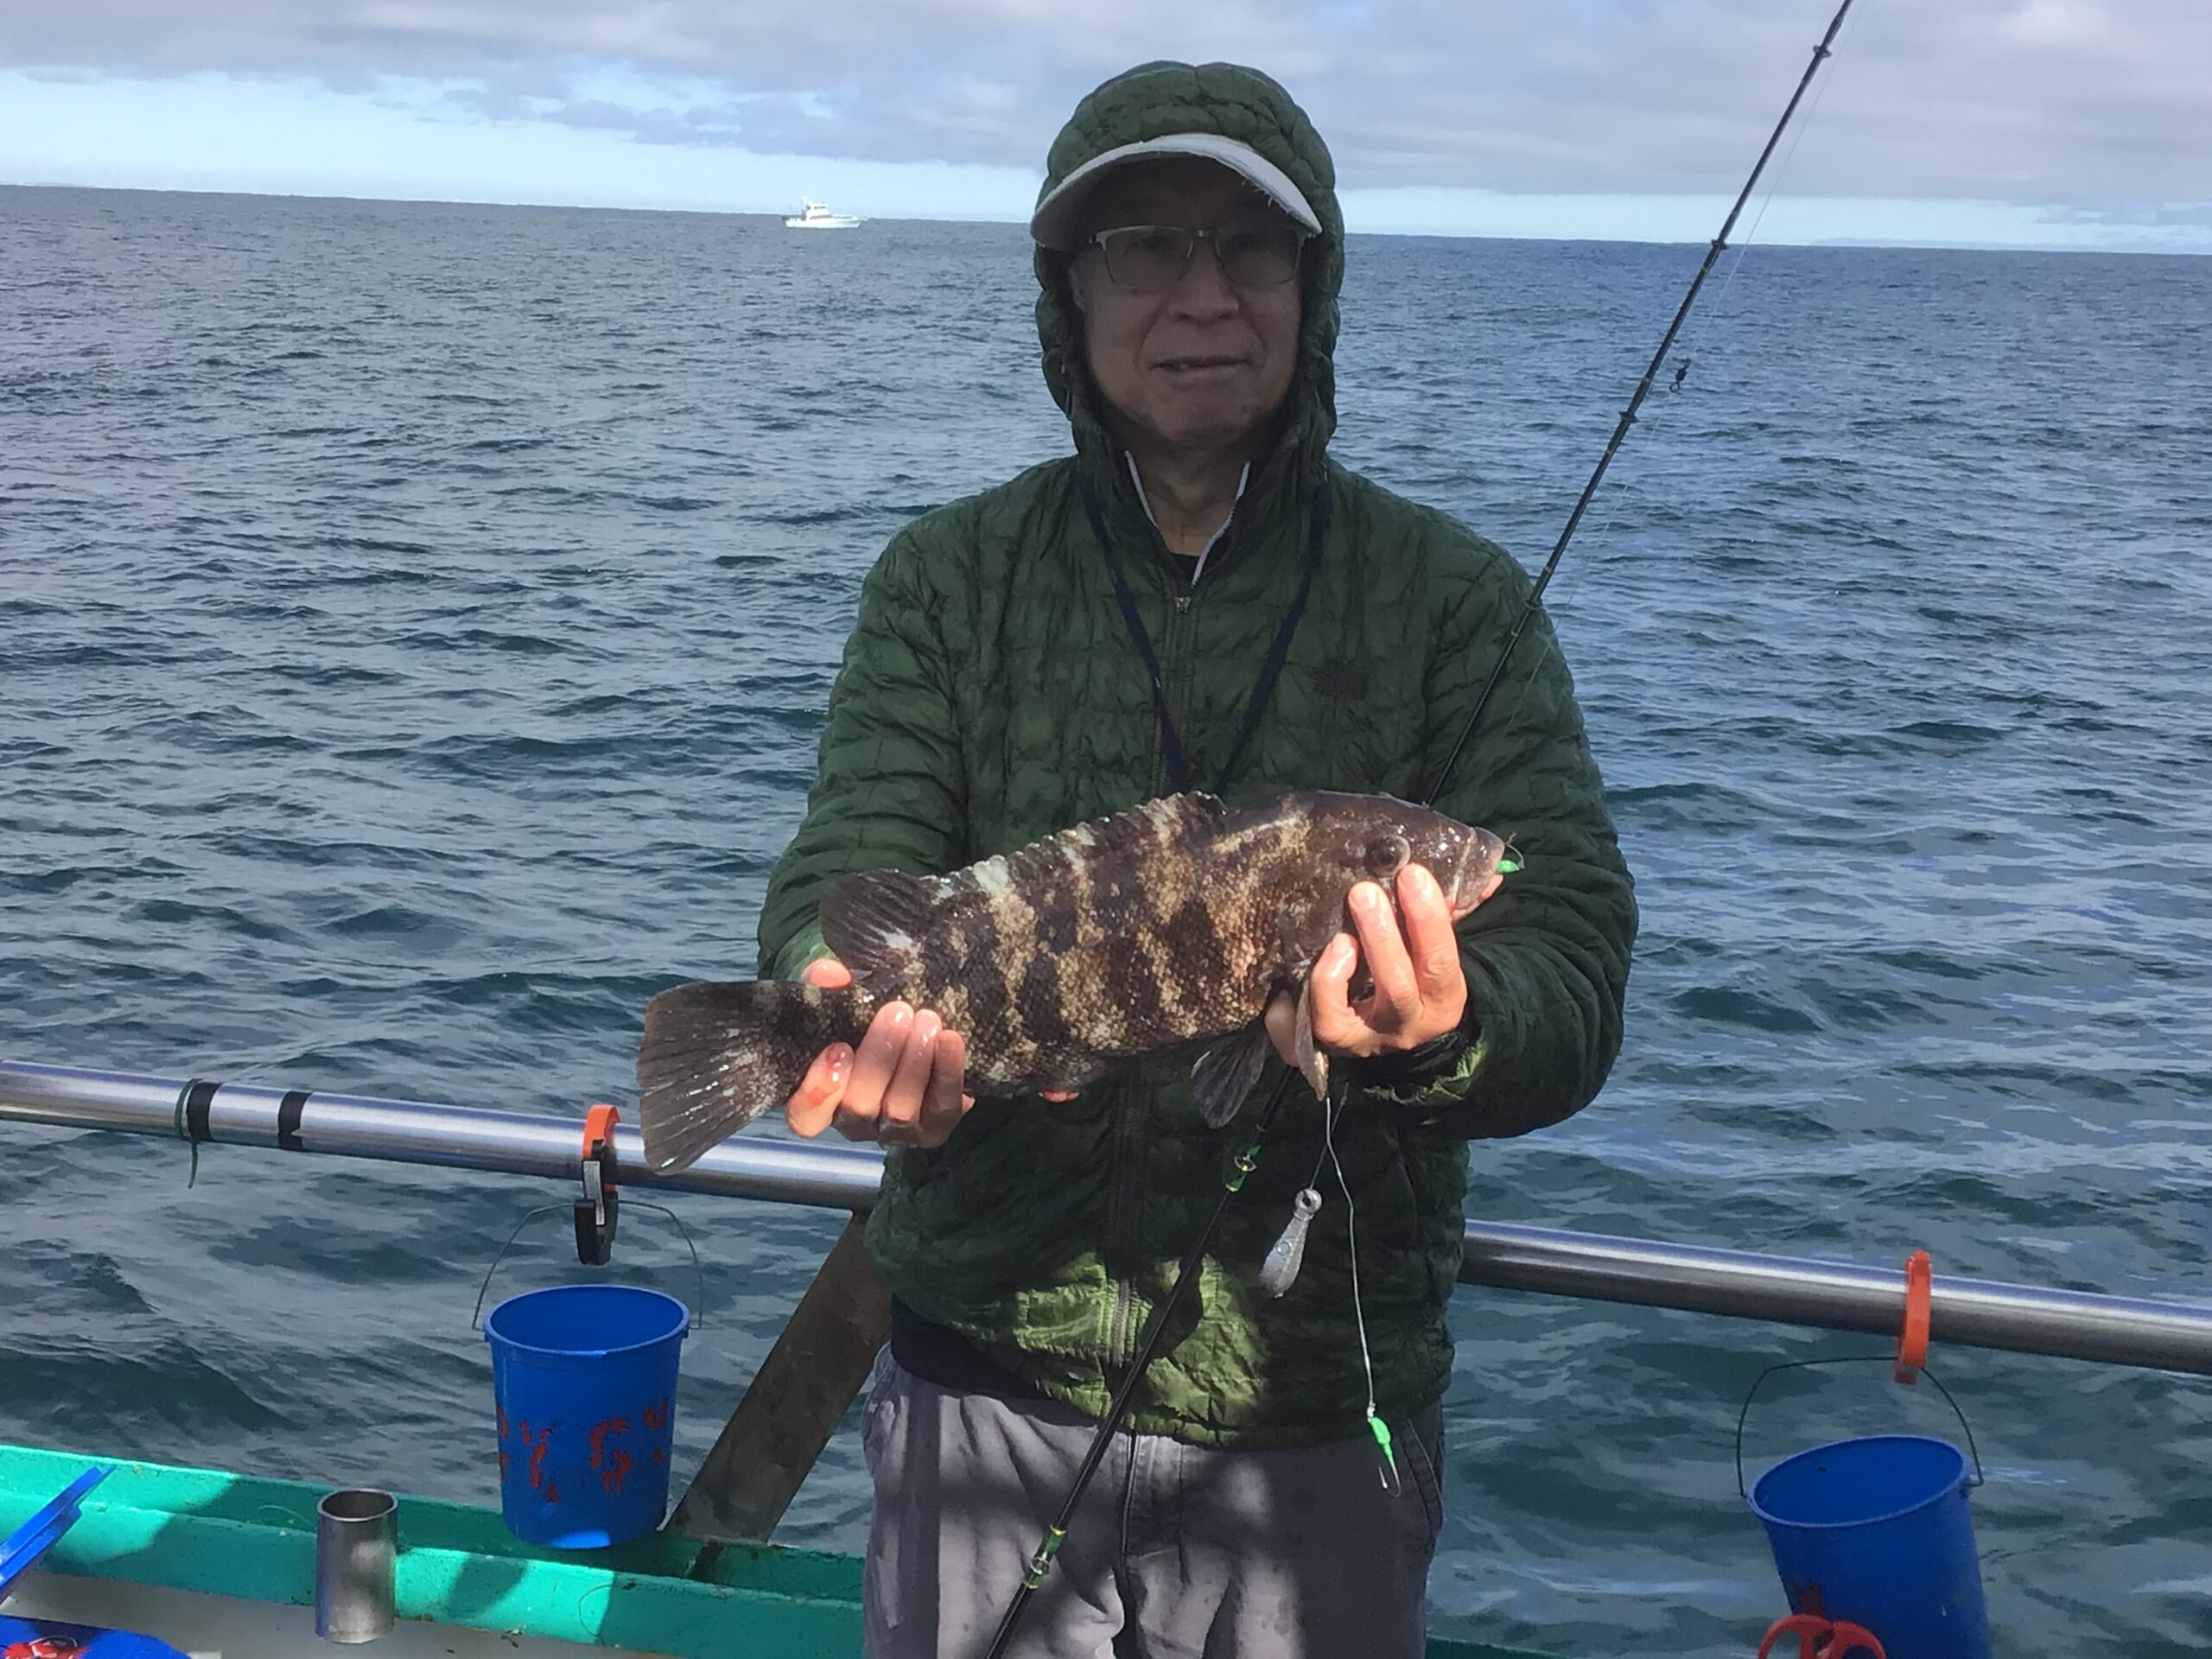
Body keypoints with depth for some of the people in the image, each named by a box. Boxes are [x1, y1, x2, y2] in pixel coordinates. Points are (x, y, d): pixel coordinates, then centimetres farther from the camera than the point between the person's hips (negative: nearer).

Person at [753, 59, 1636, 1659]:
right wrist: (868, 1004, -33)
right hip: (990, 1376, 1)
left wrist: (1443, 1035, -35)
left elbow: (1574, 967, -12)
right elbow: (845, 881, -10)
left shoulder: (1454, 599, -4)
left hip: (1322, 1401, 0)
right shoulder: (950, 581, 0)